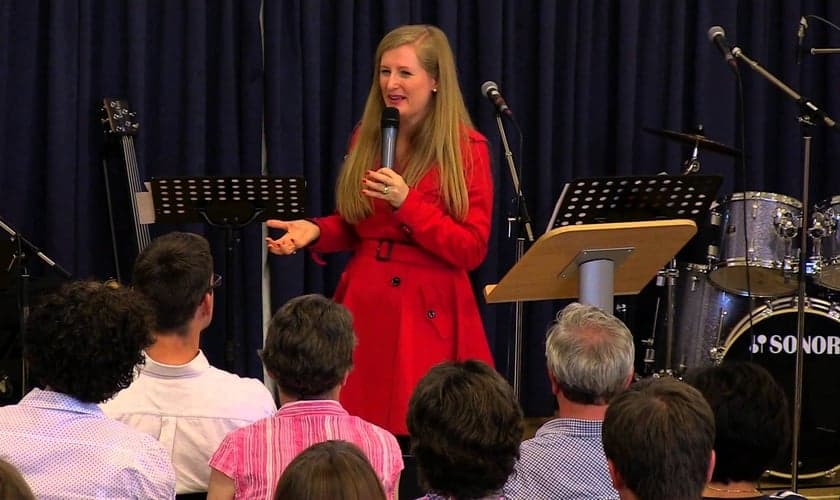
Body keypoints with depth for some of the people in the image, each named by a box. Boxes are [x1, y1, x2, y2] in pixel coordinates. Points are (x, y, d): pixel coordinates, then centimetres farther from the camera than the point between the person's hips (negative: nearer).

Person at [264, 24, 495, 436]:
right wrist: (316, 231, -1)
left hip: (428, 313, -4)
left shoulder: (467, 149, -4)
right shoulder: (365, 139, 11)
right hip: (364, 308, 4)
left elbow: (471, 250, -8)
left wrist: (407, 203, -17)